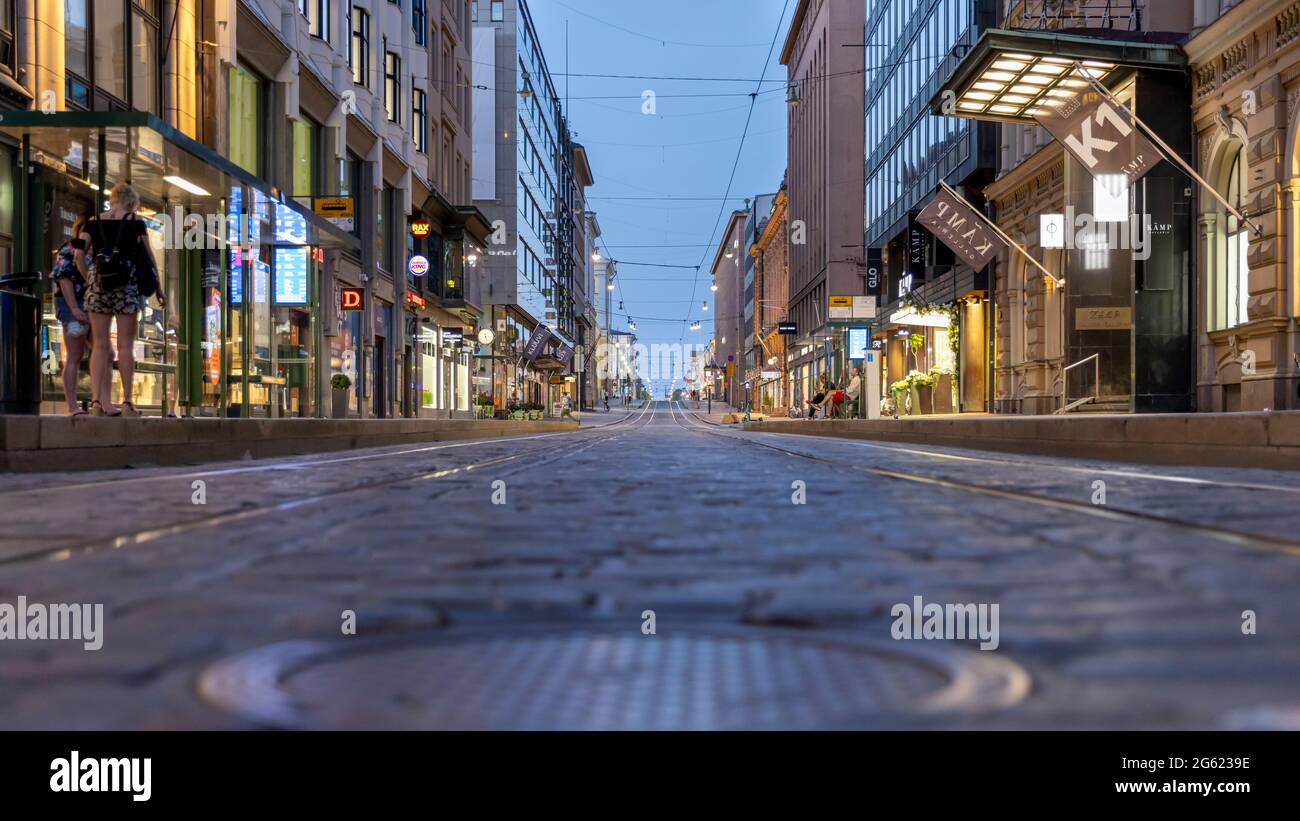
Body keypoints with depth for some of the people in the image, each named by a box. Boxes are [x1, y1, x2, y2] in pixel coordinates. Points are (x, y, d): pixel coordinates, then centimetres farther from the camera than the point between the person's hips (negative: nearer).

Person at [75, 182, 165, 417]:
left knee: (100, 345, 6)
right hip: (127, 284, -2)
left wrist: (90, 280, 10)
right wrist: (158, 287, 10)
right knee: (125, 345, 0)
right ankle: (127, 403, 1)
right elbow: (148, 257, 3)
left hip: (98, 284, 3)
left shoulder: (93, 223, 10)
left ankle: (97, 401, -1)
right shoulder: (135, 223, 3)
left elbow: (79, 254, -1)